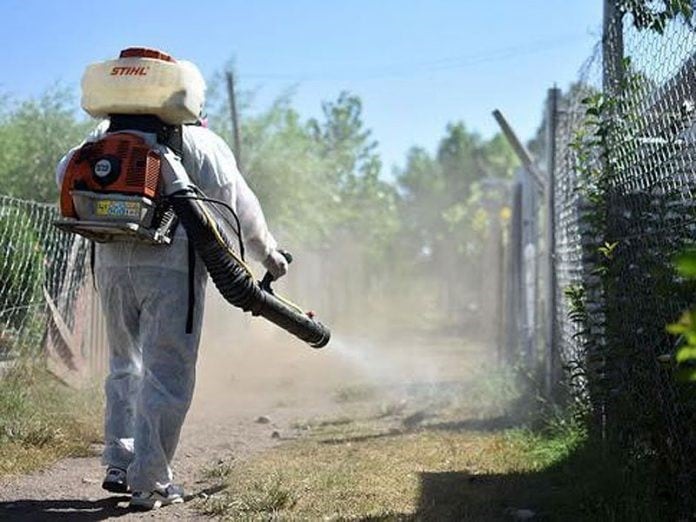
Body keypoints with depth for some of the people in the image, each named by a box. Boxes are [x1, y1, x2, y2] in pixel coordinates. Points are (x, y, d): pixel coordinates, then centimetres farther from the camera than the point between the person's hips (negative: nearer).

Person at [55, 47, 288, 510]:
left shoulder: (108, 134, 15)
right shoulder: (200, 142, 3)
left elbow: (66, 171, 13)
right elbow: (237, 201, 3)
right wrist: (267, 251, 14)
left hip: (111, 262, 5)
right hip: (172, 264, -5)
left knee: (126, 366, 19)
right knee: (166, 376, -1)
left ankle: (119, 464, 17)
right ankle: (149, 482, -2)